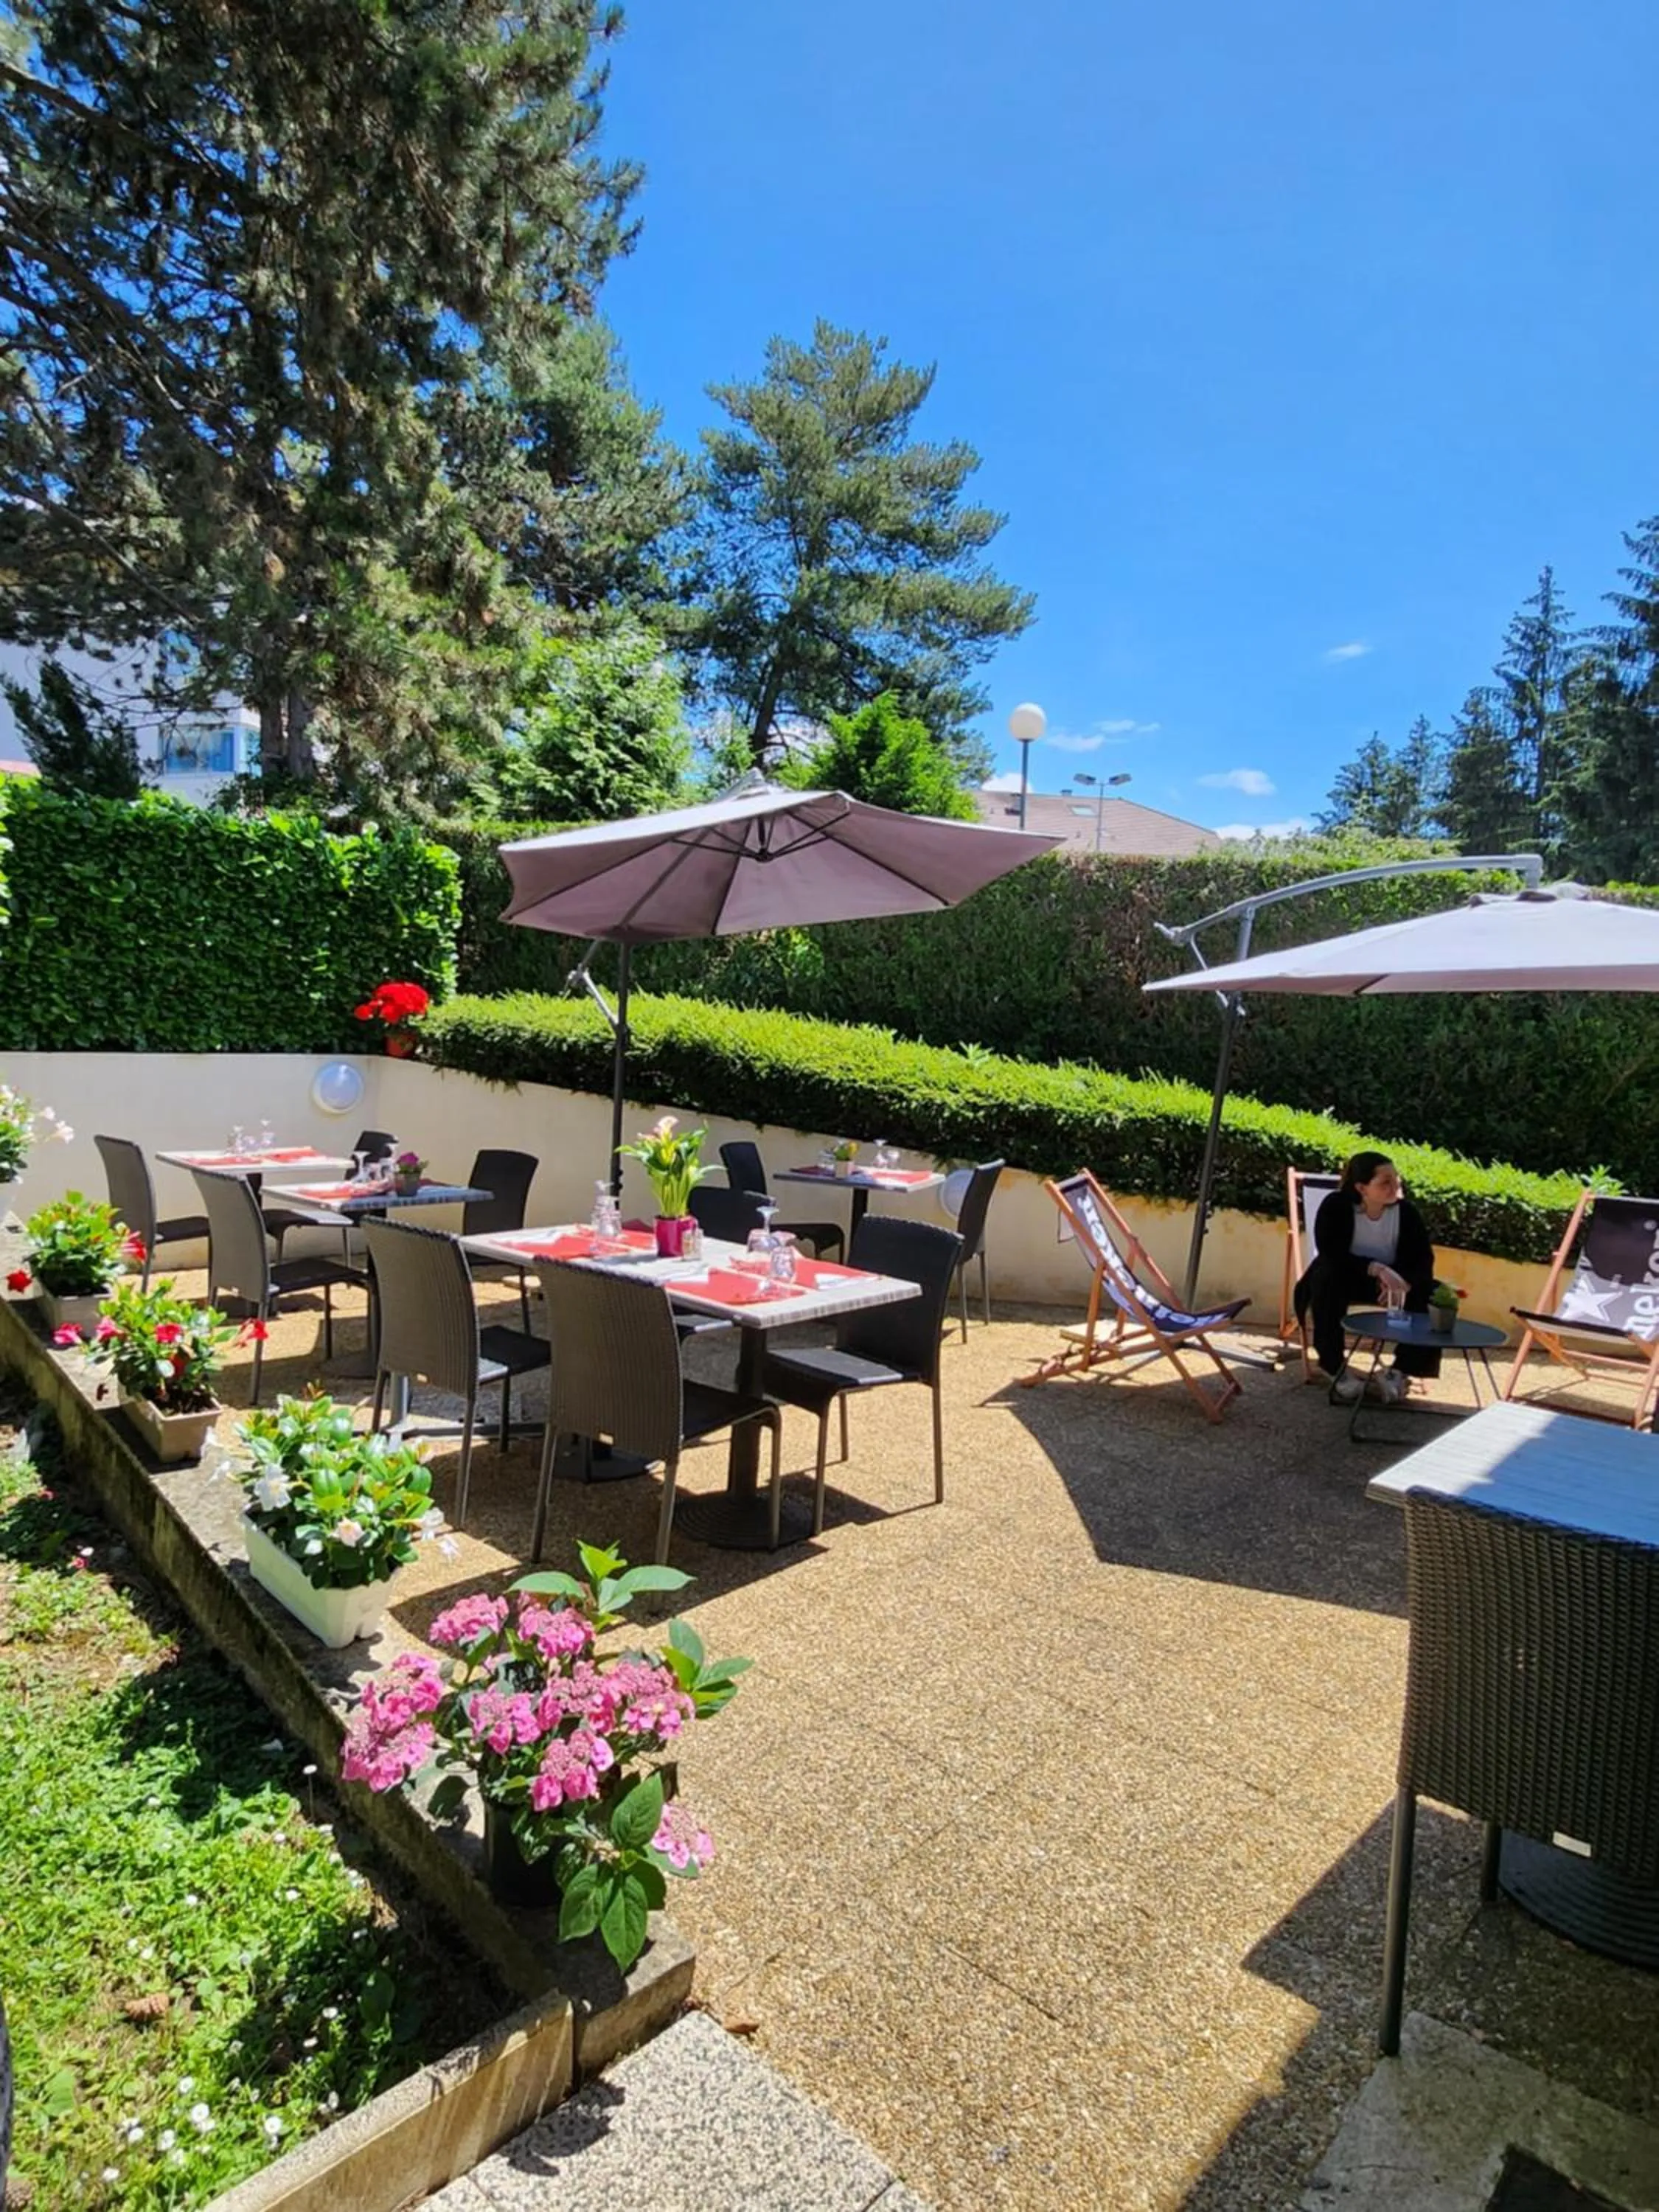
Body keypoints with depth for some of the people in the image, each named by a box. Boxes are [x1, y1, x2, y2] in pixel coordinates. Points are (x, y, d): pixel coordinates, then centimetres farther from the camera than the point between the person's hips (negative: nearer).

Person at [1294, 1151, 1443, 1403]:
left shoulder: (1406, 1211, -10)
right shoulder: (1336, 1207, -20)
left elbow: (1424, 1258, -12)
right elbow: (1330, 1254, -29)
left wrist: (1403, 1282, -34)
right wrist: (1376, 1268, -42)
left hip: (1388, 1280, 3)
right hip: (1342, 1279, -3)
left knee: (1429, 1293, -21)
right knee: (1326, 1276, -36)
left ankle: (1400, 1371, -11)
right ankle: (1337, 1370, -26)